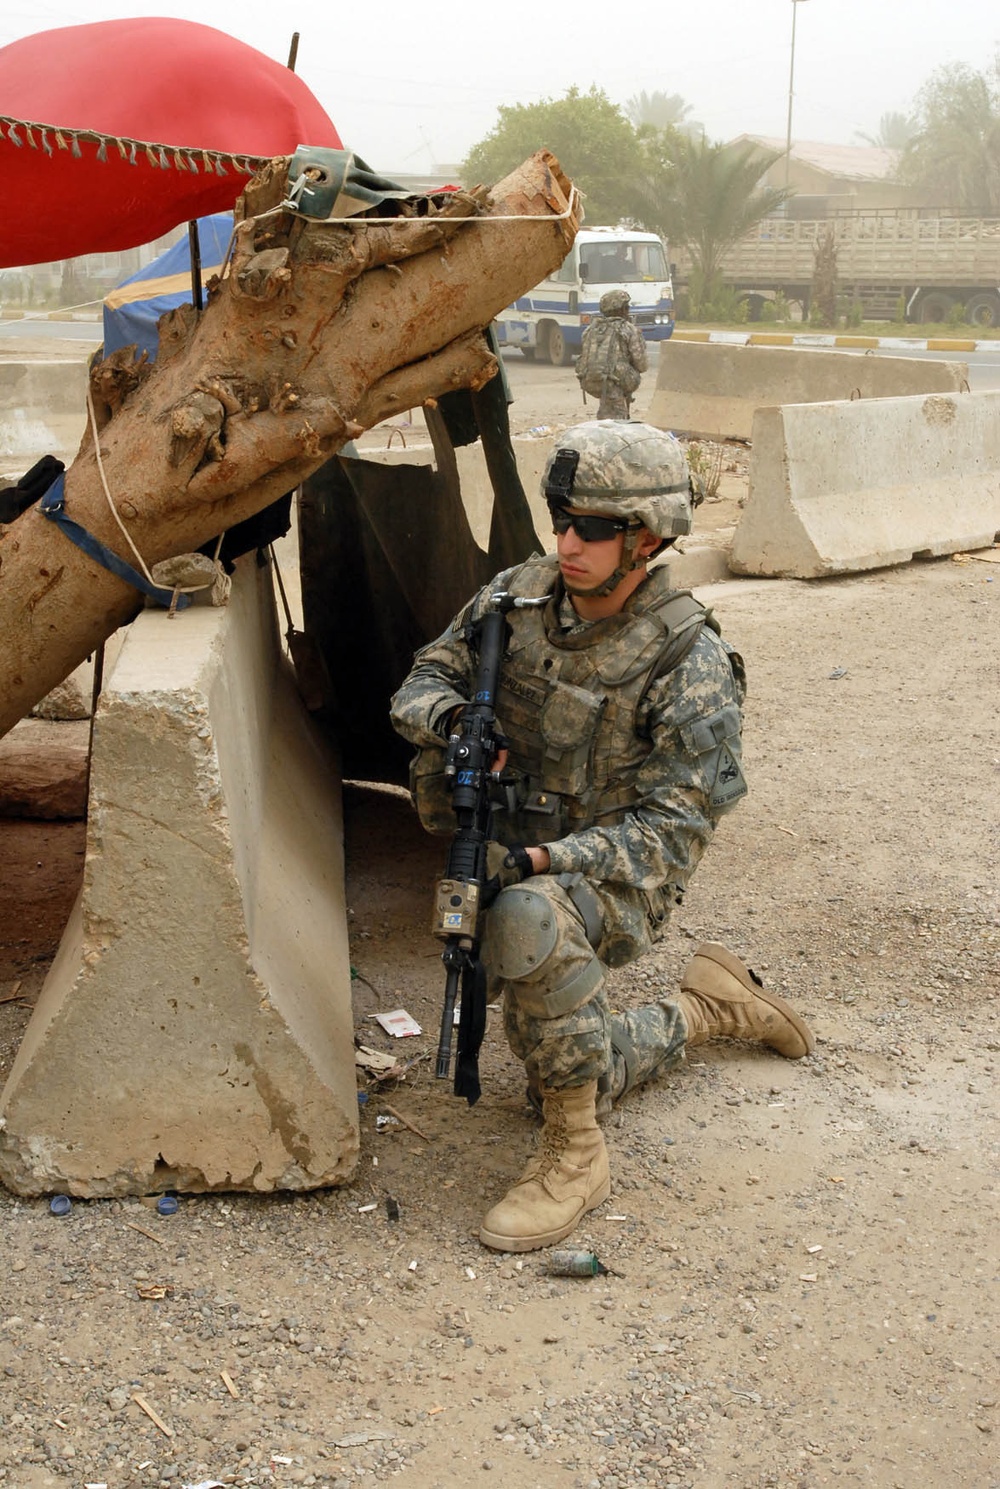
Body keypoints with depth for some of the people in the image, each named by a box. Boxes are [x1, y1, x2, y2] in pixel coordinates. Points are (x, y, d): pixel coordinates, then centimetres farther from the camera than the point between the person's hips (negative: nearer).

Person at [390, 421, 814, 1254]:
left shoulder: (690, 664, -21)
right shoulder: (518, 597, -6)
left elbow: (674, 827, -21)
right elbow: (426, 678, 6)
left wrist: (541, 861, -33)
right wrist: (449, 719, -20)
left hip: (621, 881, -6)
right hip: (520, 860, 7)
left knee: (531, 919, -41)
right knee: (558, 1076, 17)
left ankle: (575, 1156, -24)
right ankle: (711, 1007, 40)